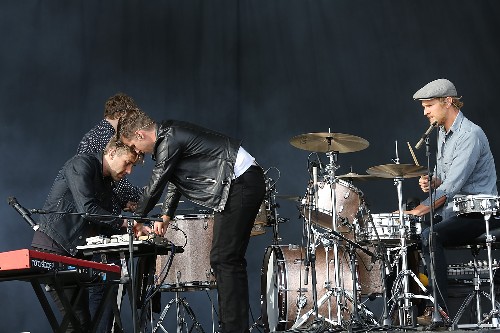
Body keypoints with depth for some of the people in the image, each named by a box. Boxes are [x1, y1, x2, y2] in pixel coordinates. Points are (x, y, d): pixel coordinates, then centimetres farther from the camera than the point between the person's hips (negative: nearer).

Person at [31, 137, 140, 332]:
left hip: (74, 252, 9)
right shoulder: (81, 164, -8)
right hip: (52, 248, -9)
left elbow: (105, 227, 17)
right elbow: (87, 209, -21)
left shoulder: (107, 183, 18)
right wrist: (125, 222, -18)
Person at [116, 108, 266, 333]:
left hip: (241, 183, -10)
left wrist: (136, 218, 8)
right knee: (229, 259, 11)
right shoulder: (168, 135, 17)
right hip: (246, 183, 10)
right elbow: (173, 180, 29)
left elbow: (155, 186, -7)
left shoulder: (169, 140, -14)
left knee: (223, 259, -12)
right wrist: (166, 216, 27)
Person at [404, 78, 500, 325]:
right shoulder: (442, 133, 11)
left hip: (478, 213, -10)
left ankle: (440, 310, -27)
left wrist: (421, 210, -33)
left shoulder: (470, 135, -20)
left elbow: (453, 185, -28)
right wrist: (431, 182, -2)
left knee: (430, 237, -30)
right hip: (453, 210, 10)